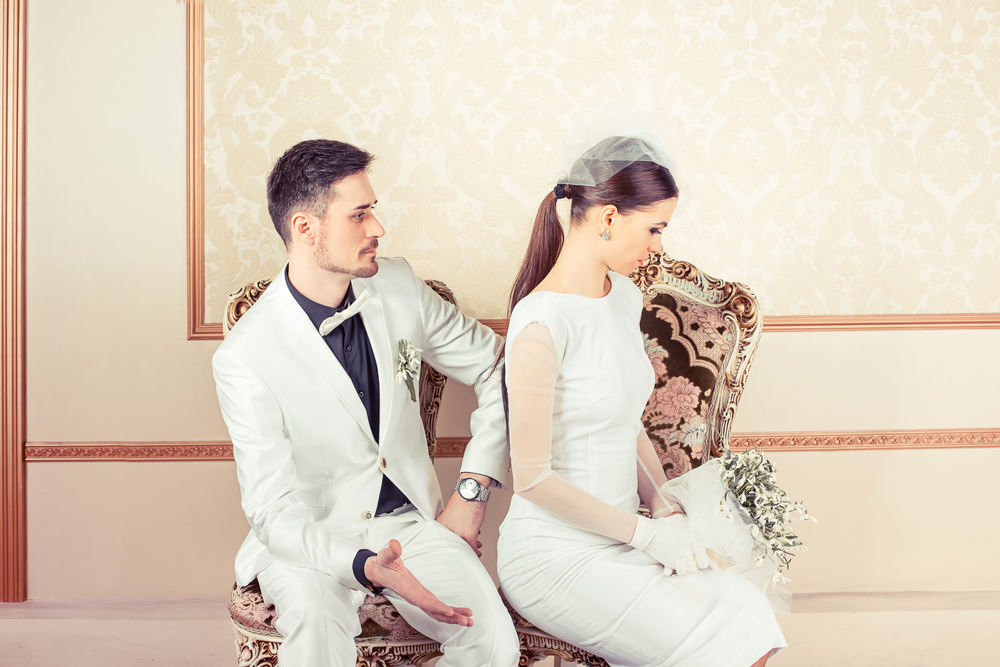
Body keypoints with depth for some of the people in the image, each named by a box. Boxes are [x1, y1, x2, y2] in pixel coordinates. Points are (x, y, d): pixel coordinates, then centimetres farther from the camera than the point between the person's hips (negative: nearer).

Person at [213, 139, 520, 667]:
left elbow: (497, 369, 8)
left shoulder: (399, 286, -3)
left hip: (409, 519, 4)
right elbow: (274, 512, -18)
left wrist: (472, 489, 0)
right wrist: (365, 565, -36)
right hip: (311, 538, -3)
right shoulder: (245, 358, -18)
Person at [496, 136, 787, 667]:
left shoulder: (624, 298, 7)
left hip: (617, 538, 8)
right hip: (554, 554, -8)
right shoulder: (542, 324, -20)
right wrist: (647, 532, -11)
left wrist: (665, 508, 1)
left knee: (749, 614, -10)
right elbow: (533, 477, -19)